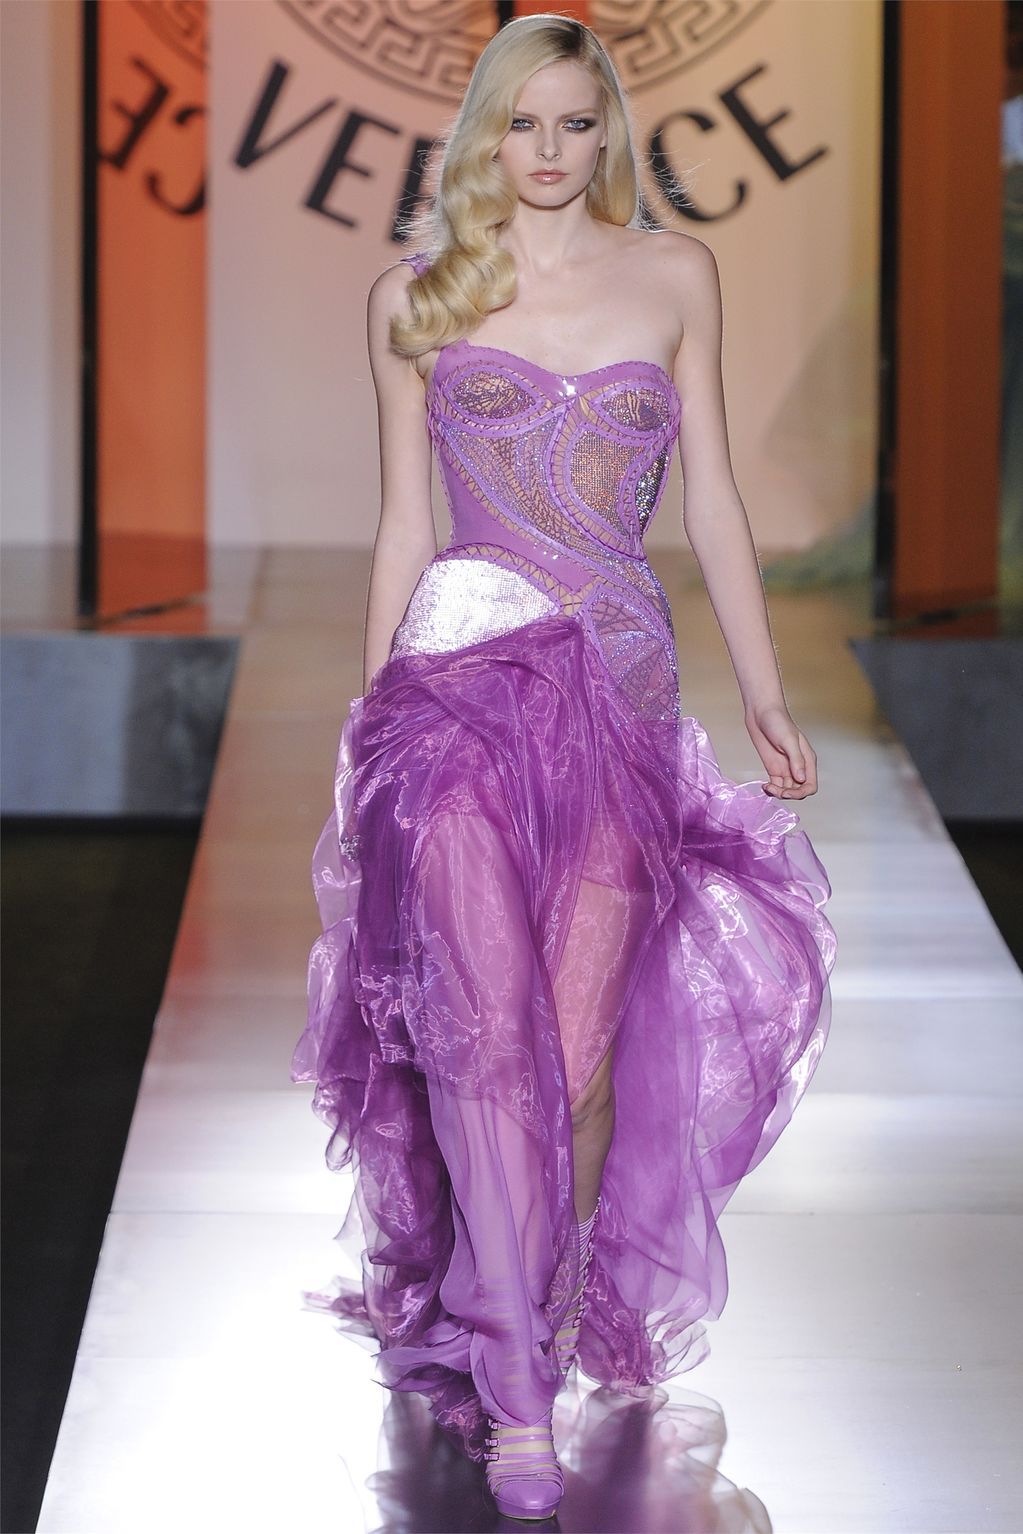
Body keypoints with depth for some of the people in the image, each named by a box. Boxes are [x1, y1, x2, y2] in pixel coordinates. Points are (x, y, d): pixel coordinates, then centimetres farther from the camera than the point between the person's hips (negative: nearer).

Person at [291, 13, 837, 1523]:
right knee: (486, 1025, -12)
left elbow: (711, 500, 12)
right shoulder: (416, 295, 8)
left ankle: (538, 1327, 15)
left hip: (625, 687, 2)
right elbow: (403, 523, 11)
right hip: (462, 672, -1)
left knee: (582, 1038, -2)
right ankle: (519, 1395, -11)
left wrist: (768, 697, 10)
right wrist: (371, 712, 10)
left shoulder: (676, 275, 11)